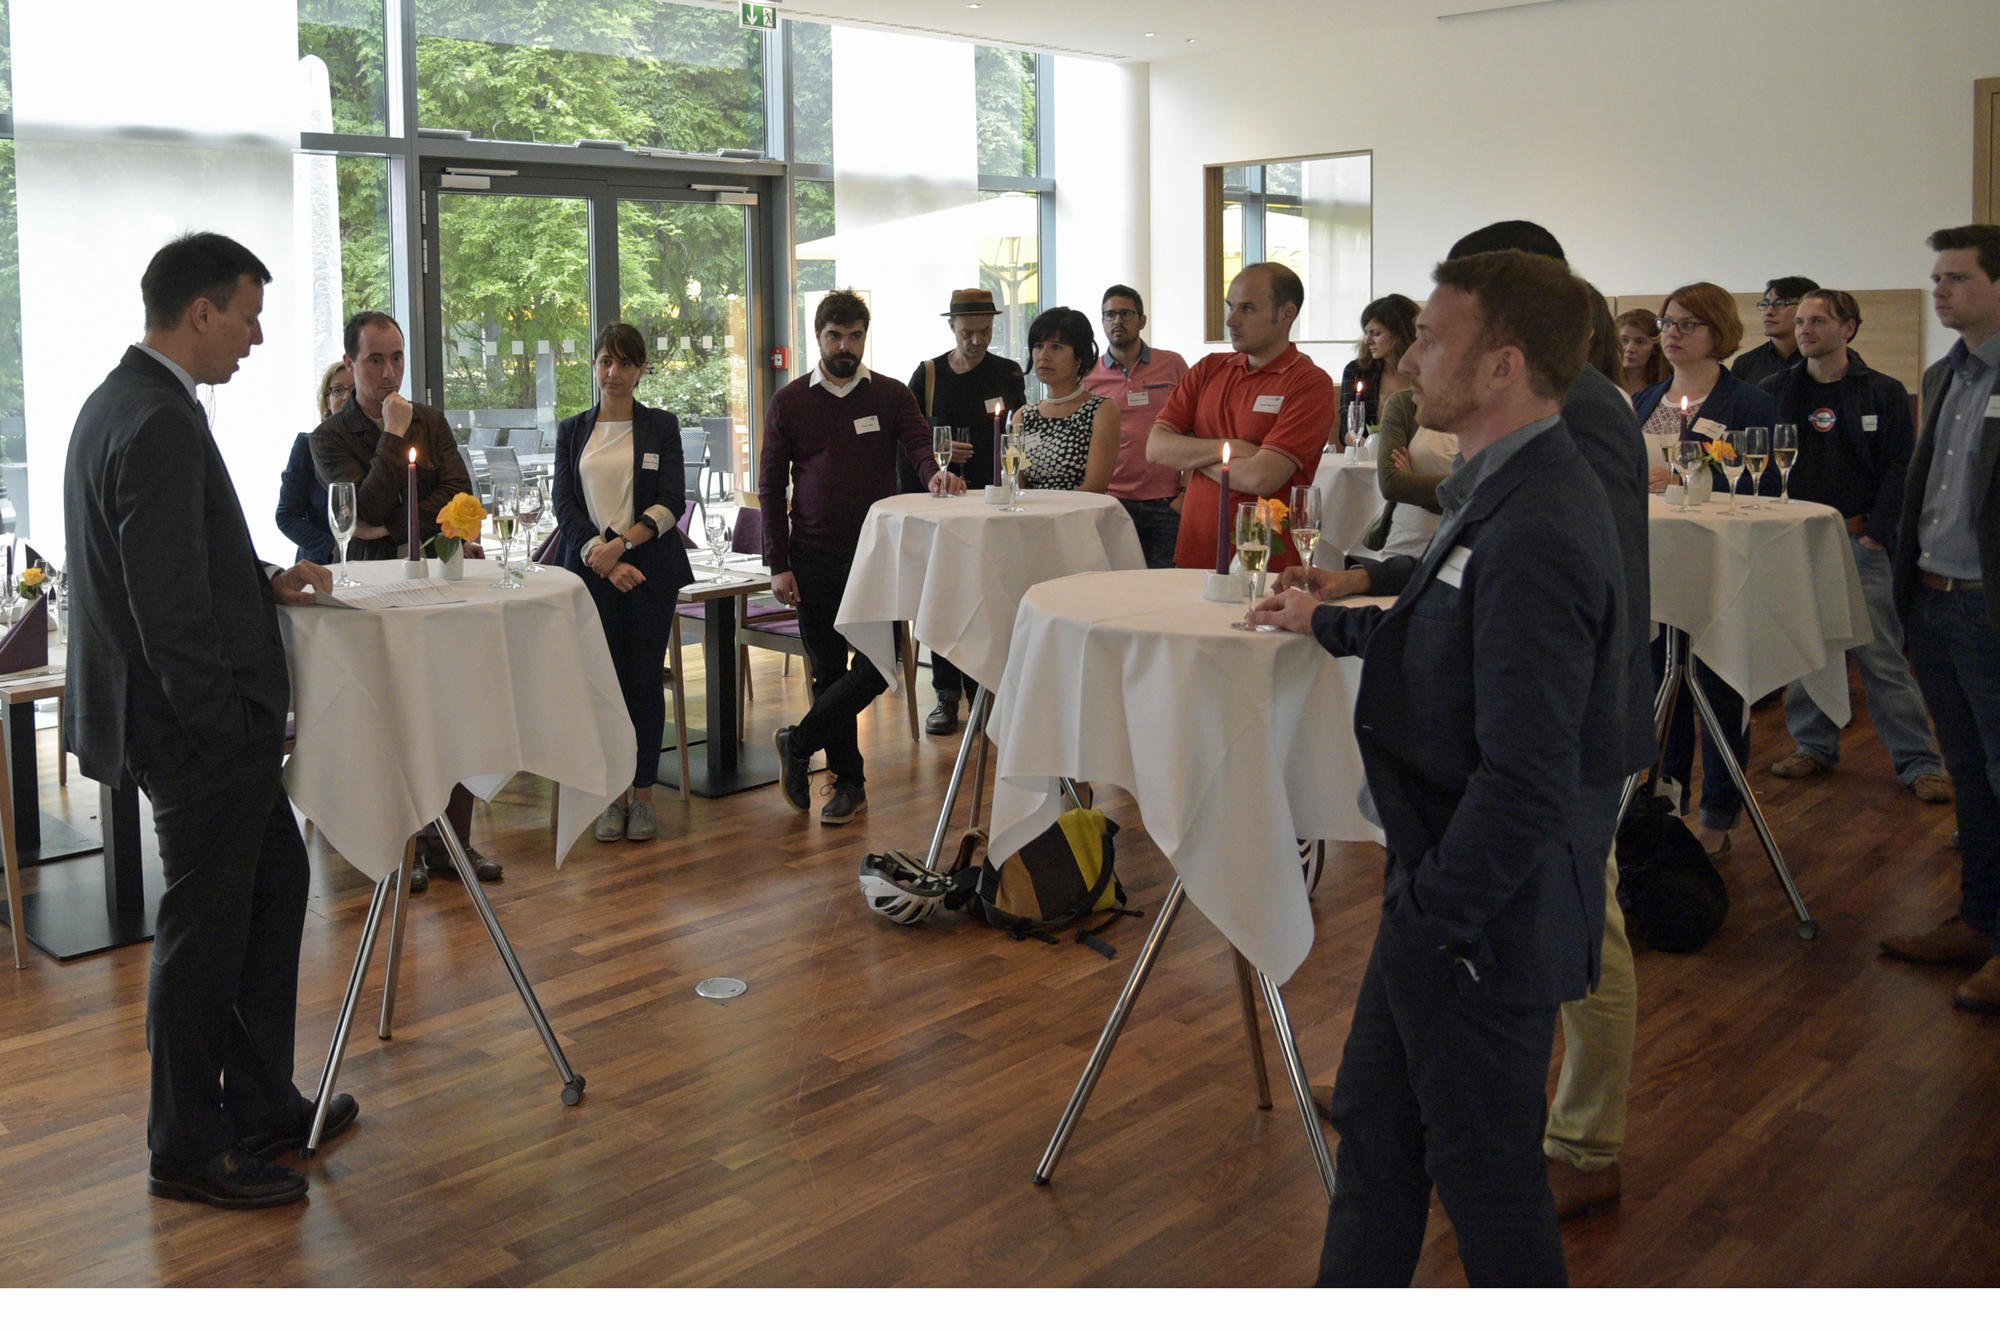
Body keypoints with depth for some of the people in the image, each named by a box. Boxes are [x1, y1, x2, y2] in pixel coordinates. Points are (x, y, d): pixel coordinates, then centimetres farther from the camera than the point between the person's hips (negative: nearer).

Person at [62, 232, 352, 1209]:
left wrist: (265, 582, 9)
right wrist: (231, 732, -18)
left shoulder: (120, 400, 11)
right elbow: (170, 609, -25)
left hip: (204, 724, 11)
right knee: (204, 927, 2)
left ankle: (261, 1104, 30)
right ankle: (188, 1150, 18)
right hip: (199, 727, -11)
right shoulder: (163, 424, -22)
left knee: (275, 880, 19)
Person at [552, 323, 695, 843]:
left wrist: (621, 543, -15)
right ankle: (612, 795, 10)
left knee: (644, 680, 0)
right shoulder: (572, 431, 12)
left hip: (650, 569, -1)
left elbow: (671, 502, -2)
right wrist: (601, 558, -12)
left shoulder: (661, 426, 7)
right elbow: (564, 503, 3)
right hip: (591, 569, 1)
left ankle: (643, 794, 10)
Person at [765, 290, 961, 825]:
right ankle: (849, 781, 18)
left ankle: (799, 742, 10)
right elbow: (771, 486, 5)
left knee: (877, 665, -8)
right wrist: (778, 564, -2)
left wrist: (935, 473, -33)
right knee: (829, 671, 6)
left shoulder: (891, 395, 5)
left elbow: (919, 446, -7)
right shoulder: (789, 402, 5)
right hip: (814, 558, 0)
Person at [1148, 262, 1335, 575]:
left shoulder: (1310, 383, -8)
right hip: (1195, 555, 5)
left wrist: (1192, 455, -2)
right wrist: (1227, 449, -11)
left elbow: (1260, 478, -18)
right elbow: (1155, 448, 2)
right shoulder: (1208, 369, 11)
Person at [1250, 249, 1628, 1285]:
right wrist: (1328, 623, 32)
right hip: (1441, 889, 10)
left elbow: (1526, 782, -30)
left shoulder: (1535, 533, -28)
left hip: (1484, 920, -10)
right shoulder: (1506, 492, 5)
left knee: (1485, 1169, 10)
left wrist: (1433, 912, -20)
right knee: (1374, 1125, 22)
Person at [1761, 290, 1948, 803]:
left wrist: (1876, 535, -9)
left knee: (1882, 655, -3)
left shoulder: (1885, 393, 3)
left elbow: (1899, 472, 0)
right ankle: (1814, 746, 20)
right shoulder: (1776, 390, 7)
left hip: (1861, 543, -2)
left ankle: (1918, 761, 3)